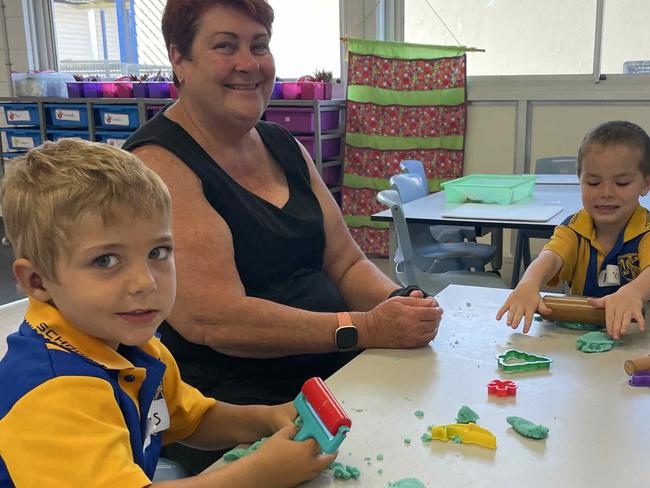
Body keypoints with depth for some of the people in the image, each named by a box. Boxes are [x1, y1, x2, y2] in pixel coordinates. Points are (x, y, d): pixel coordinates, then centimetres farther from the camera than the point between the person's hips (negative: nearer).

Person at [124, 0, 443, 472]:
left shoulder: (287, 148, 13)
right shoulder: (158, 163, -11)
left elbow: (346, 264, 13)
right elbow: (210, 319, -21)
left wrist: (402, 303, -9)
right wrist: (365, 328, -23)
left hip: (335, 370, 8)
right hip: (231, 391, -7)